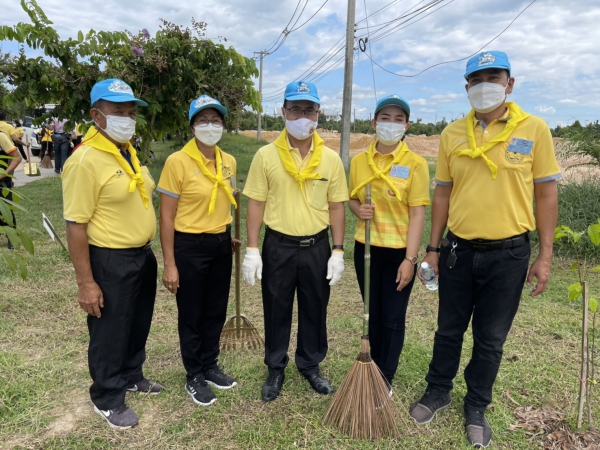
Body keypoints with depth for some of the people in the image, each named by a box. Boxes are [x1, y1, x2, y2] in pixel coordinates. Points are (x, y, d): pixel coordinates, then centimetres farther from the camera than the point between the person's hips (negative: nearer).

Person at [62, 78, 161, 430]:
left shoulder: (129, 151, 6)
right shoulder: (85, 161, -20)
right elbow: (76, 225, -20)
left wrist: (146, 248, 16)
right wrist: (86, 282, -20)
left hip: (143, 254, 8)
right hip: (111, 260, -8)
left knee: (139, 325, 23)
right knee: (110, 332, 10)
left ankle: (132, 377, 45)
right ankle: (107, 399, 31)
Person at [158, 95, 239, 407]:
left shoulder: (228, 162, 4)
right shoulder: (177, 162, -14)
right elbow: (166, 217, -12)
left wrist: (228, 236, 15)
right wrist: (169, 264, -14)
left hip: (221, 244, 6)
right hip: (190, 246, -6)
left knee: (216, 312, 17)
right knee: (191, 316, 10)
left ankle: (210, 367, 38)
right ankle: (194, 378, 29)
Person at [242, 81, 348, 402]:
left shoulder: (331, 159, -1)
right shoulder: (266, 155, -5)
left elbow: (336, 206, 3)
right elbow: (255, 204, -3)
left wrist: (337, 251, -1)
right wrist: (252, 250, -7)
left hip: (317, 246, 2)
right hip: (278, 246, -1)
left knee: (315, 310, 14)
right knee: (276, 311, 12)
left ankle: (310, 365, 37)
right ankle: (276, 369, 33)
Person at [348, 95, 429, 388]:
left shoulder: (415, 164, -8)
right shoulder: (359, 161, 2)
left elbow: (417, 214, -11)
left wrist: (410, 259, -16)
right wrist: (358, 210, -12)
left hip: (399, 251, -3)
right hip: (366, 248, 3)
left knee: (393, 319, 7)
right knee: (372, 315, 16)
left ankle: (385, 380, 25)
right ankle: (374, 370, 35)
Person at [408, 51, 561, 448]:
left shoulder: (534, 129, -4)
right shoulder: (453, 134, 2)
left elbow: (546, 194, -1)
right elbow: (443, 193, 7)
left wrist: (545, 256, -4)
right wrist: (434, 247, 6)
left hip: (508, 254, -1)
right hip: (459, 250, 2)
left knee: (491, 339, 12)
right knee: (449, 330, 15)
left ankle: (477, 407, 33)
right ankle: (438, 391, 37)